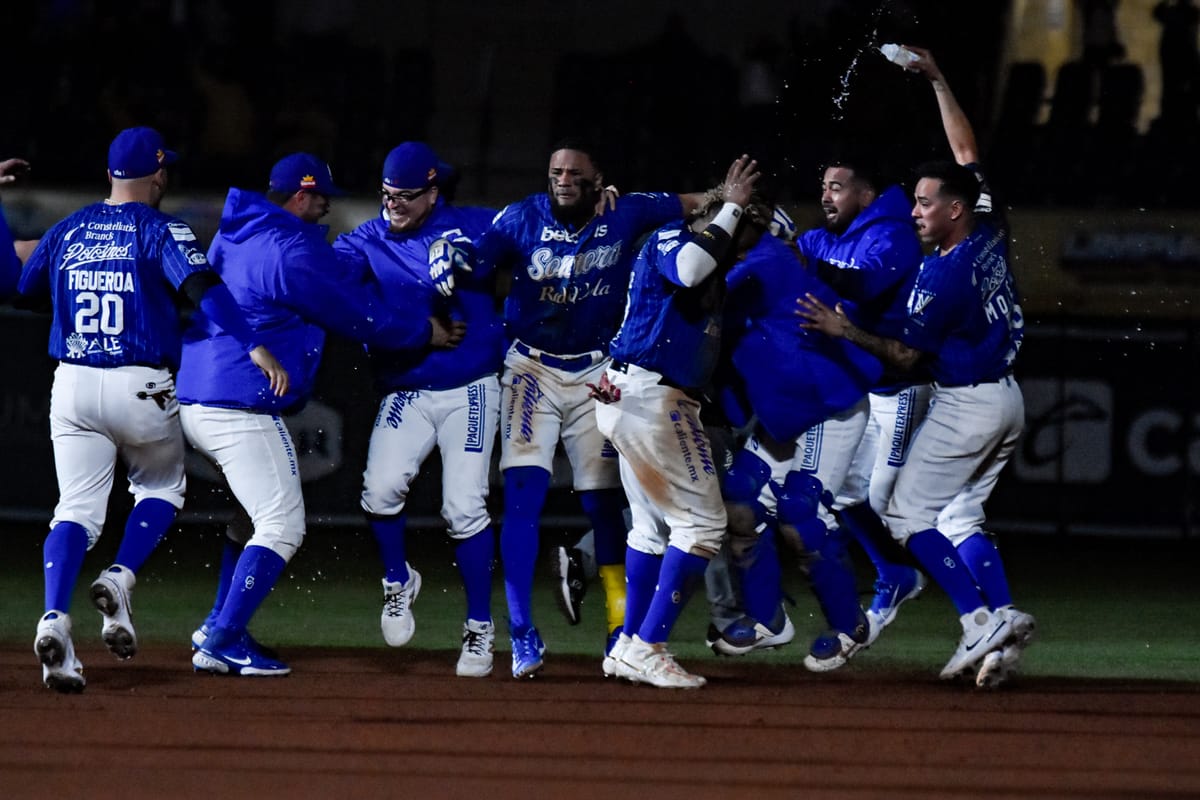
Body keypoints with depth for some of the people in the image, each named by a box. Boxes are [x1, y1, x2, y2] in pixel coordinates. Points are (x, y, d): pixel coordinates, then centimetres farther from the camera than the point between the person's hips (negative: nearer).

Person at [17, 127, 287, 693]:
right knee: (160, 491, 21)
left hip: (72, 387, 3)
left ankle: (55, 619, -23)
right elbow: (202, 287, -20)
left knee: (77, 512, 0)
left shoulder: (66, 232, 9)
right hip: (143, 391, -3)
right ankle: (119, 582, -4)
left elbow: (16, 286, 20)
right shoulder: (161, 232, -4)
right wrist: (252, 345, -28)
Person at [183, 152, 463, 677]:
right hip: (243, 411, -10)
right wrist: (425, 331, 7)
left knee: (259, 514, 25)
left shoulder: (231, 238, 17)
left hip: (193, 404, 10)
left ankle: (218, 629, 25)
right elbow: (359, 314, -7)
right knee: (281, 527, -7)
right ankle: (221, 645, -11)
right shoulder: (291, 251, -13)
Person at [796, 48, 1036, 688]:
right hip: (1007, 400, 9)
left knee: (909, 515, -3)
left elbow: (908, 355, -12)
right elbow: (966, 152, 13)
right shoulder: (990, 231, 0)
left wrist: (845, 330, -11)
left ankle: (979, 620, -15)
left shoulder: (944, 276, -22)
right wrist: (937, 81, 15)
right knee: (959, 518, 13)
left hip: (966, 406, -9)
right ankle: (1004, 622, -2)